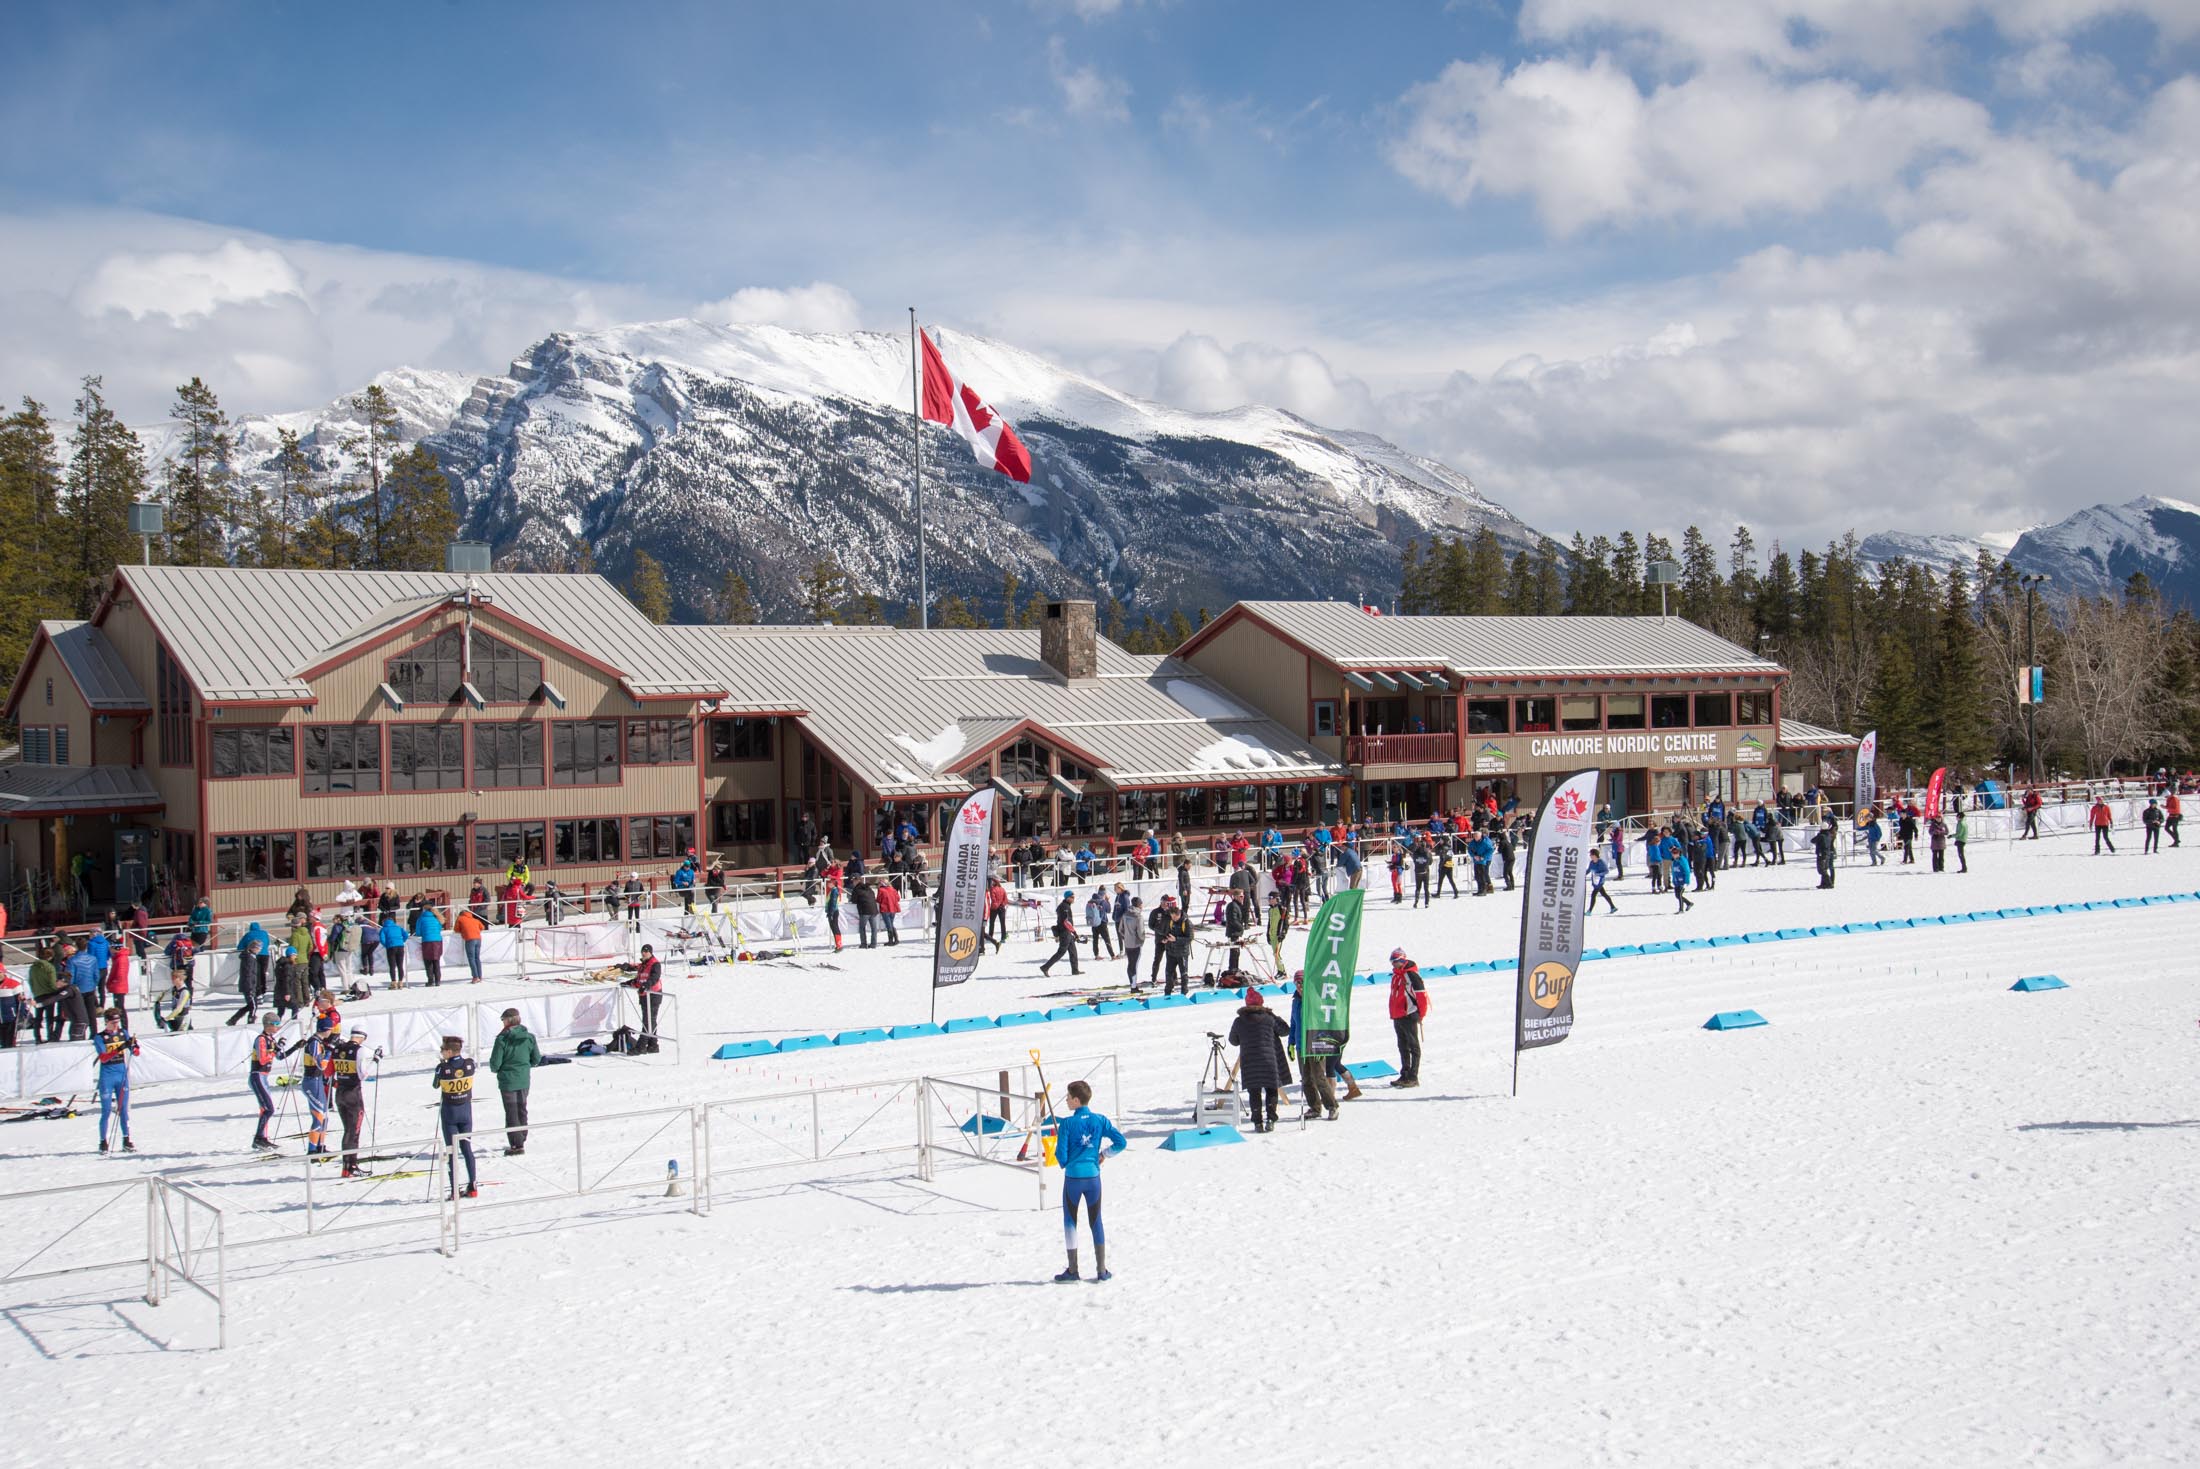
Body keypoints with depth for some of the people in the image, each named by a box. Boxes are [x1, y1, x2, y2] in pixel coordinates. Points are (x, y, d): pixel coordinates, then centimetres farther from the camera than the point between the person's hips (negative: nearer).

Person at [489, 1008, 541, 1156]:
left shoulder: (502, 1039, -18)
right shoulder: (529, 1037, -4)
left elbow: (495, 1063, -15)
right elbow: (536, 1059, 2)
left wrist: (496, 1069, 8)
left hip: (507, 1080, -5)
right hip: (524, 1080, 5)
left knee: (511, 1112, 3)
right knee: (522, 1109, 19)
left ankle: (517, 1145, 2)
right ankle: (521, 1141, 27)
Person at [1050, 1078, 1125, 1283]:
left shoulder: (1066, 1124, -12)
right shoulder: (1100, 1120, -2)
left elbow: (1061, 1155, -12)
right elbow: (1122, 1142, -4)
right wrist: (1104, 1155, 10)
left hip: (1073, 1177, -3)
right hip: (1093, 1177, 3)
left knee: (1070, 1222, 10)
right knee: (1095, 1222, 12)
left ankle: (1073, 1271, 11)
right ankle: (1102, 1271, 10)